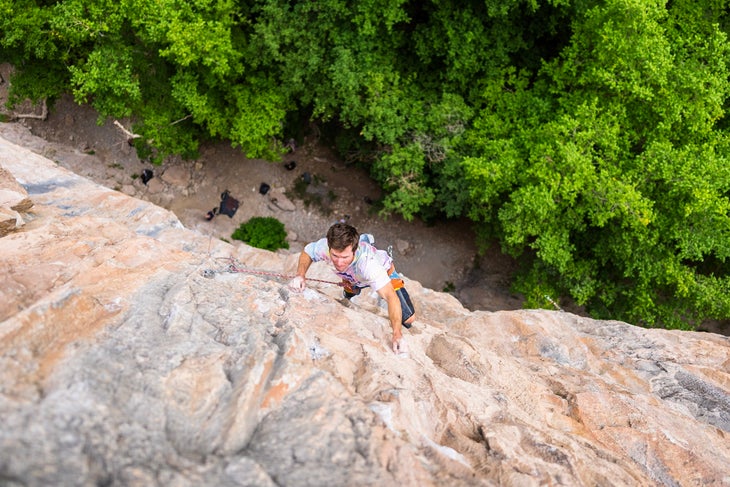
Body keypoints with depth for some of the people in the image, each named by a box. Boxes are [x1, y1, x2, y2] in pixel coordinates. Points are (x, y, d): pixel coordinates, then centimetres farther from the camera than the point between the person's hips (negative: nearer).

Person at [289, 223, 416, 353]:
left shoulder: (367, 262, -49)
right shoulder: (324, 246, -37)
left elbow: (391, 297, -50)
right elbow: (307, 252, -13)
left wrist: (397, 334, -60)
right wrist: (300, 275, -31)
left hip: (384, 272, -3)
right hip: (352, 276, 4)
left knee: (408, 318, -11)